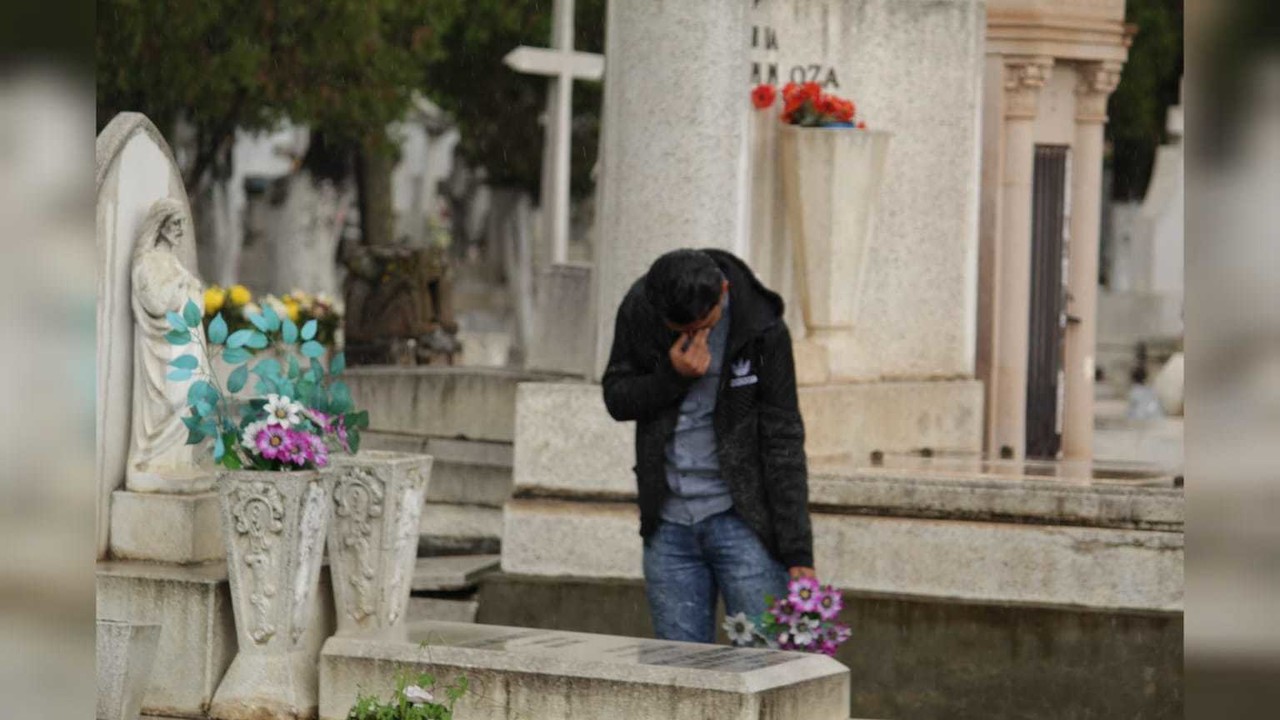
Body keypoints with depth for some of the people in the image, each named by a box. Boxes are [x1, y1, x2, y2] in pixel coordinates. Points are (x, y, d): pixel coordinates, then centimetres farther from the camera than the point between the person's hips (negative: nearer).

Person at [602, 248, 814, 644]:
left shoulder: (762, 330, -12)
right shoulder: (639, 310, -4)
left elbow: (783, 441, -9)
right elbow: (616, 398, 3)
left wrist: (797, 551, -11)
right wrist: (673, 375, -18)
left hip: (742, 519, -3)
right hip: (668, 524, 3)